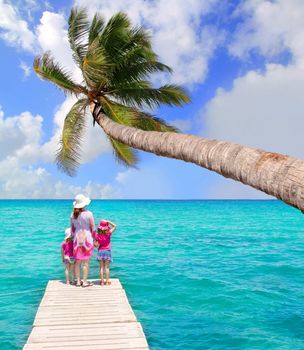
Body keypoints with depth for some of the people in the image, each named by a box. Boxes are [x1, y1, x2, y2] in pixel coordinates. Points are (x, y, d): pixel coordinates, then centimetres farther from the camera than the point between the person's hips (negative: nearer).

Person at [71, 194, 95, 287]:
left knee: (77, 261, 12)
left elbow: (72, 228, 8)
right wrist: (93, 237, 10)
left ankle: (78, 281, 19)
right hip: (87, 239, -4)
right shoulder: (88, 214, -12)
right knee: (86, 261, 4)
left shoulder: (73, 215, 0)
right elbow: (93, 228, -5)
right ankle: (85, 281, 8)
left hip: (77, 239, 4)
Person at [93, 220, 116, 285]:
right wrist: (108, 222, -9)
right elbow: (114, 226, -2)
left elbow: (96, 245, -8)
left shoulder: (97, 235, -8)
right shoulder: (108, 234, -10)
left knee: (101, 267, 7)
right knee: (107, 267, 5)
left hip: (100, 251, 1)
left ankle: (102, 281, 8)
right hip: (107, 251, -1)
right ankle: (107, 281, 7)